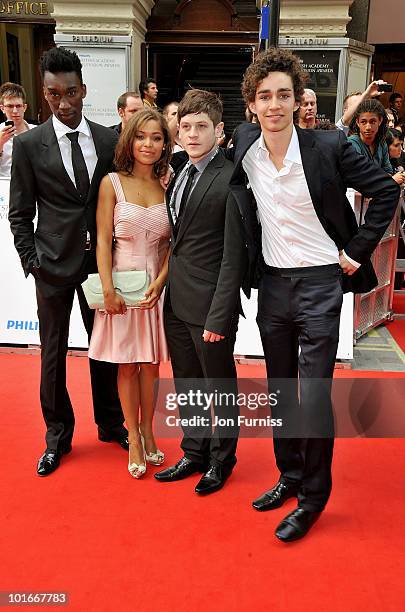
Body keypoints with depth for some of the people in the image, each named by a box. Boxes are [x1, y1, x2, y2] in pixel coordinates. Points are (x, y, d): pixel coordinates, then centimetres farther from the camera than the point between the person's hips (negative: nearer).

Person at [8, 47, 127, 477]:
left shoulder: (109, 140, 2)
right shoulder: (28, 144, -3)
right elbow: (20, 213, 0)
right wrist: (31, 261, -7)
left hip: (101, 260, 2)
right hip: (54, 264, -2)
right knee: (53, 352, 7)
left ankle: (110, 424, 32)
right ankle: (58, 434, 26)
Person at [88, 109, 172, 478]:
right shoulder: (112, 183, -3)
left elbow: (173, 241, 3)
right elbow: (103, 240, -5)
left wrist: (160, 281, -10)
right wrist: (108, 289, -13)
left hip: (159, 285, 2)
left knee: (151, 363, 10)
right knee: (128, 364, 6)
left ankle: (148, 432, 25)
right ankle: (134, 437, 20)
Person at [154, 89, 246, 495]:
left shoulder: (229, 179, -14)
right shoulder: (179, 173, 9)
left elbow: (234, 254, -17)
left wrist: (220, 316, -19)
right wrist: (167, 288, 6)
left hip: (209, 304, -7)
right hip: (176, 302, 7)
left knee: (219, 386, 12)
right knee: (187, 385, 19)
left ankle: (221, 460, 31)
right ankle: (194, 453, 37)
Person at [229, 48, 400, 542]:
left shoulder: (329, 146, -13)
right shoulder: (244, 146, -1)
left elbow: (386, 190, -5)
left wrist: (358, 251, -8)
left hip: (319, 282, -4)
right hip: (271, 282, 5)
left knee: (314, 396, -1)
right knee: (279, 389, 15)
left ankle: (314, 496, 19)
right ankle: (289, 476, 34)